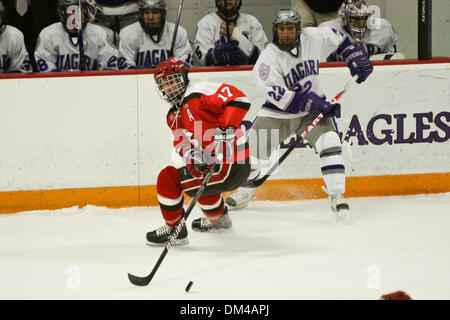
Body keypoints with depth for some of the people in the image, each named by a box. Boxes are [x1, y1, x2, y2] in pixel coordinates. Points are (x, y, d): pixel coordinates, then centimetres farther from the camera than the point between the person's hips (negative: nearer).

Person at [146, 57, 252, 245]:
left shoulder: (198, 93, -13)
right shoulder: (174, 116, 17)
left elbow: (238, 99, -24)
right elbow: (181, 140, 3)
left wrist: (226, 129, -32)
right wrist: (189, 153, -20)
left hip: (232, 166, -11)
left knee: (168, 178, -12)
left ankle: (174, 230, 2)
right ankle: (218, 218, 58)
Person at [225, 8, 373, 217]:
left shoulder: (313, 38, -11)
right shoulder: (268, 59, -21)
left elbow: (337, 39, 10)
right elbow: (279, 96, -27)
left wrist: (357, 60, 4)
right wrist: (316, 104, -31)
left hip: (313, 109, 1)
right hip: (279, 113, -1)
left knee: (329, 143, -20)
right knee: (254, 148, 0)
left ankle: (337, 196, -17)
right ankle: (243, 194, 24)